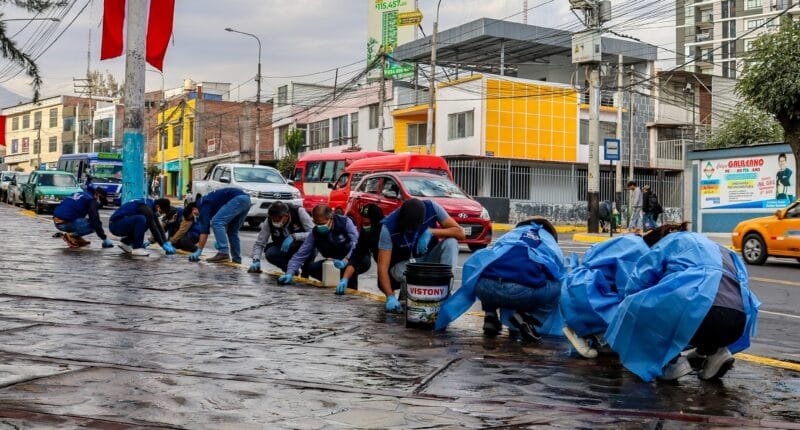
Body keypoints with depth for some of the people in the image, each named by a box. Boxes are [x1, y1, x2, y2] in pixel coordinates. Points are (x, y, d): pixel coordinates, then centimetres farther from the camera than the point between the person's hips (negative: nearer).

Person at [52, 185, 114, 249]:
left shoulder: (77, 194, 24)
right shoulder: (92, 200, 0)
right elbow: (95, 220, -8)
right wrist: (104, 238, -2)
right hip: (66, 223, -9)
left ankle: (77, 238, 12)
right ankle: (71, 236, -6)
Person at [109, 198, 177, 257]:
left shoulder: (150, 204, 9)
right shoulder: (146, 208, -20)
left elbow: (158, 226, 14)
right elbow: (153, 228, -23)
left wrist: (166, 242, 12)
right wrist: (163, 245, -18)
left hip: (122, 224, 10)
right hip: (115, 225, -10)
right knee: (141, 219, -28)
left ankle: (125, 242, 14)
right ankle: (137, 249, -18)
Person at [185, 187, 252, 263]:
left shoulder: (203, 205, -1)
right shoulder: (207, 200, 27)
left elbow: (205, 229, -7)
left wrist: (199, 251, -4)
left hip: (238, 199, -10)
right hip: (245, 199, 10)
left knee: (216, 222, -7)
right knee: (232, 231, 17)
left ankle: (223, 254, -10)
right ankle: (236, 259, 15)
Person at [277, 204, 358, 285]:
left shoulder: (345, 222, -16)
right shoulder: (315, 233, -8)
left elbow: (356, 242, -26)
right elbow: (300, 255, -10)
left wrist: (345, 261, -40)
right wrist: (289, 274, -24)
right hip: (333, 264, 3)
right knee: (312, 268, -20)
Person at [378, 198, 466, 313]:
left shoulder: (432, 207, -21)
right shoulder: (389, 227, -26)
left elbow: (460, 233, -20)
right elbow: (383, 266, -28)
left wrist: (432, 232, -34)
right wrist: (390, 296, -41)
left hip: (429, 258, 3)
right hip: (403, 265, -3)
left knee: (450, 242, -27)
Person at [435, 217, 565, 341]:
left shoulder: (512, 234, 40)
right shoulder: (552, 244, 35)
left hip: (488, 287, 3)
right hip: (528, 290, -3)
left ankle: (490, 318, 19)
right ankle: (526, 317, 5)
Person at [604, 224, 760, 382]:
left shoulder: (668, 242, 22)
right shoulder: (716, 247, 38)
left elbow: (636, 284, 16)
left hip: (699, 311, -7)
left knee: (635, 307, 17)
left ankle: (673, 361, 5)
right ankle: (713, 351, 15)